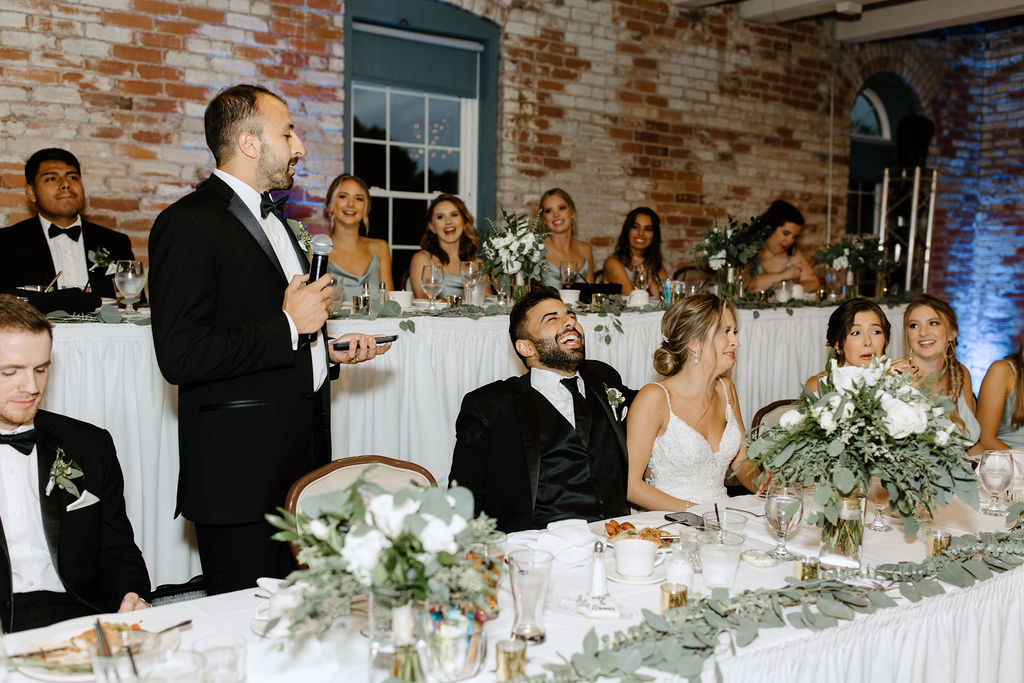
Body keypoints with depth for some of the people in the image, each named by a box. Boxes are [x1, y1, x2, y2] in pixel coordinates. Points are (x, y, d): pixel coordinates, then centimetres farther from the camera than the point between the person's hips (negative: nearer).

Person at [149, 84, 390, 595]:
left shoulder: (268, 217, 18)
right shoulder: (187, 224, -13)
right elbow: (179, 356, -22)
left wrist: (329, 349, 12)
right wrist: (288, 325, -18)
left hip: (300, 458, 9)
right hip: (241, 473, -8)